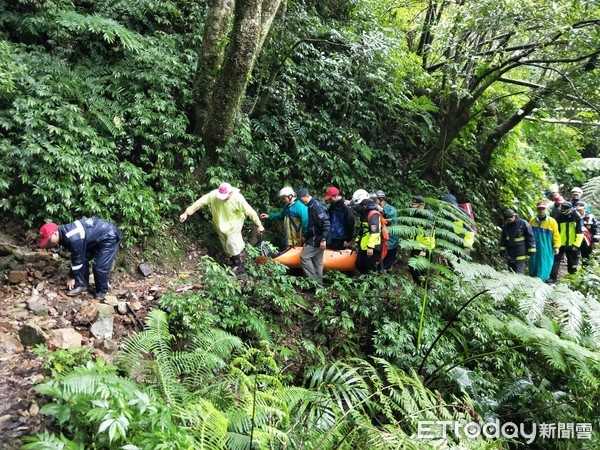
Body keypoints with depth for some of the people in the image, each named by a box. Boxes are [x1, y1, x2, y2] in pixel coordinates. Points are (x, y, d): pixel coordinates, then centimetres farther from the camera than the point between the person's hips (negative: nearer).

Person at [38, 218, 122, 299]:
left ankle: (101, 292, 7)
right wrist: (72, 275, 18)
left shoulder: (73, 239, -31)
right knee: (83, 258, 7)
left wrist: (71, 277, -4)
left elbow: (77, 260, -18)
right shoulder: (64, 233, 0)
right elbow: (76, 256, 13)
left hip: (109, 237, -10)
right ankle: (82, 285, 17)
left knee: (100, 266, -12)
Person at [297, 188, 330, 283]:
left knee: (304, 257, -9)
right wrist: (307, 238, 25)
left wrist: (323, 239, -25)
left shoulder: (317, 206, -18)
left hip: (316, 240, -10)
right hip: (314, 239, 10)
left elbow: (326, 224, -23)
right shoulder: (312, 206, 14)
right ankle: (318, 282, 17)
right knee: (317, 262, 12)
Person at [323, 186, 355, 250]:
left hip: (341, 240, -8)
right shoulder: (332, 206, 11)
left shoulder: (346, 207, -15)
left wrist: (348, 240, -14)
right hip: (331, 239, 8)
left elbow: (350, 224, -17)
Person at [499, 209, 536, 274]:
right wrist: (502, 249, 8)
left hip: (521, 255, -6)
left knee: (518, 272, -11)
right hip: (510, 255, 6)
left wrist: (531, 250, -9)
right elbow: (503, 238, 15)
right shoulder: (506, 225, 5)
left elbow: (530, 237, -8)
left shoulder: (523, 224, -12)